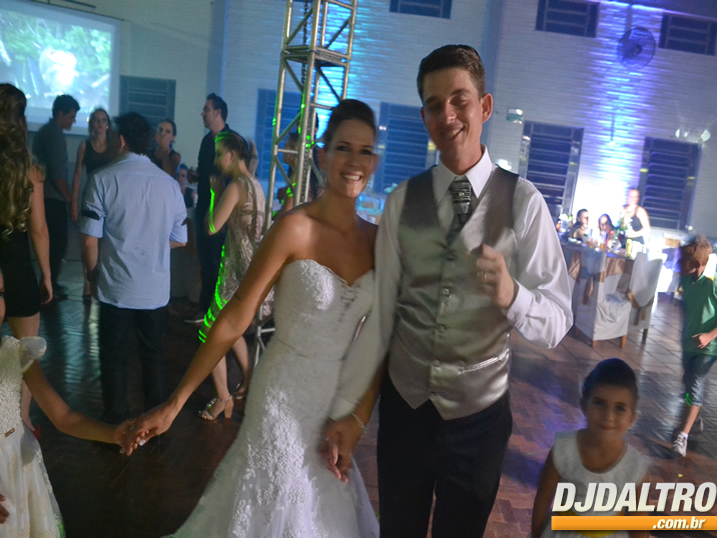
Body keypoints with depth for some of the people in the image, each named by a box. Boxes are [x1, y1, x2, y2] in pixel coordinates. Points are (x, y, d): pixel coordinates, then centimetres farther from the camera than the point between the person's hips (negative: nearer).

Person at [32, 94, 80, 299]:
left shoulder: (46, 131, 15)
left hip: (47, 197, 10)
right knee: (59, 242, -2)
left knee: (53, 241, 15)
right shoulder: (55, 134, -16)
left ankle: (49, 281, 22)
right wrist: (70, 198, -10)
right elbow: (57, 173, -20)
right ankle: (50, 284, 4)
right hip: (53, 198, -10)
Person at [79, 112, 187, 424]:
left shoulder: (103, 179, -10)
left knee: (114, 357, 12)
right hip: (156, 289, 3)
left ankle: (115, 424, 24)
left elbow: (90, 240, -10)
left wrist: (92, 275, 8)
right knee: (154, 355, 17)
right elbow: (179, 239, 5)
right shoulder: (170, 184, -1)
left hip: (115, 287, -2)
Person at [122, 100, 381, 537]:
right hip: (286, 398, -4)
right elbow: (235, 320, -15)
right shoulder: (295, 229, -16)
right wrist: (174, 404, -15)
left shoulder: (377, 238, -2)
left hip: (341, 399, 5)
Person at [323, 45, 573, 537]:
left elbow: (557, 323, -11)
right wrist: (349, 410, -2)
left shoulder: (523, 202, -10)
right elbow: (380, 312, -3)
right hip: (403, 404, 2)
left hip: (479, 414, -2)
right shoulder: (403, 201, -4)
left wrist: (511, 295, -32)